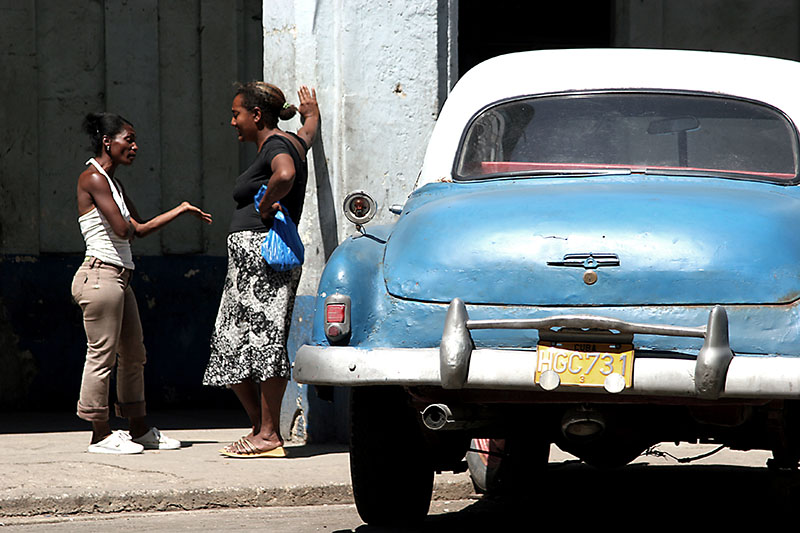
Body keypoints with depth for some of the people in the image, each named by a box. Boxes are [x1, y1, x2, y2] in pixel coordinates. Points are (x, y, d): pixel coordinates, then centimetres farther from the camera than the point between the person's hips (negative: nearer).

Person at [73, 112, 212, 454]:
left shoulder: (113, 183, 19)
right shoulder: (93, 178, -11)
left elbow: (140, 229, 22)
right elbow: (122, 229, -17)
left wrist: (181, 211, 22)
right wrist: (128, 223, 5)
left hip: (119, 278, 10)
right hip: (101, 275, -10)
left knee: (134, 354, 13)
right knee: (102, 354, -6)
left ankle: (139, 428, 22)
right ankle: (100, 435, -2)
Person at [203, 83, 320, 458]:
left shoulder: (276, 145, -10)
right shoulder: (293, 142, 19)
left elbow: (285, 175, -33)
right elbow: (310, 127, 44)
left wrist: (265, 204, -18)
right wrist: (311, 111, 63)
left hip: (261, 253, -10)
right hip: (249, 257, 10)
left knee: (263, 339, -10)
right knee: (232, 346, 11)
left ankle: (270, 435, -10)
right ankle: (261, 428, 15)